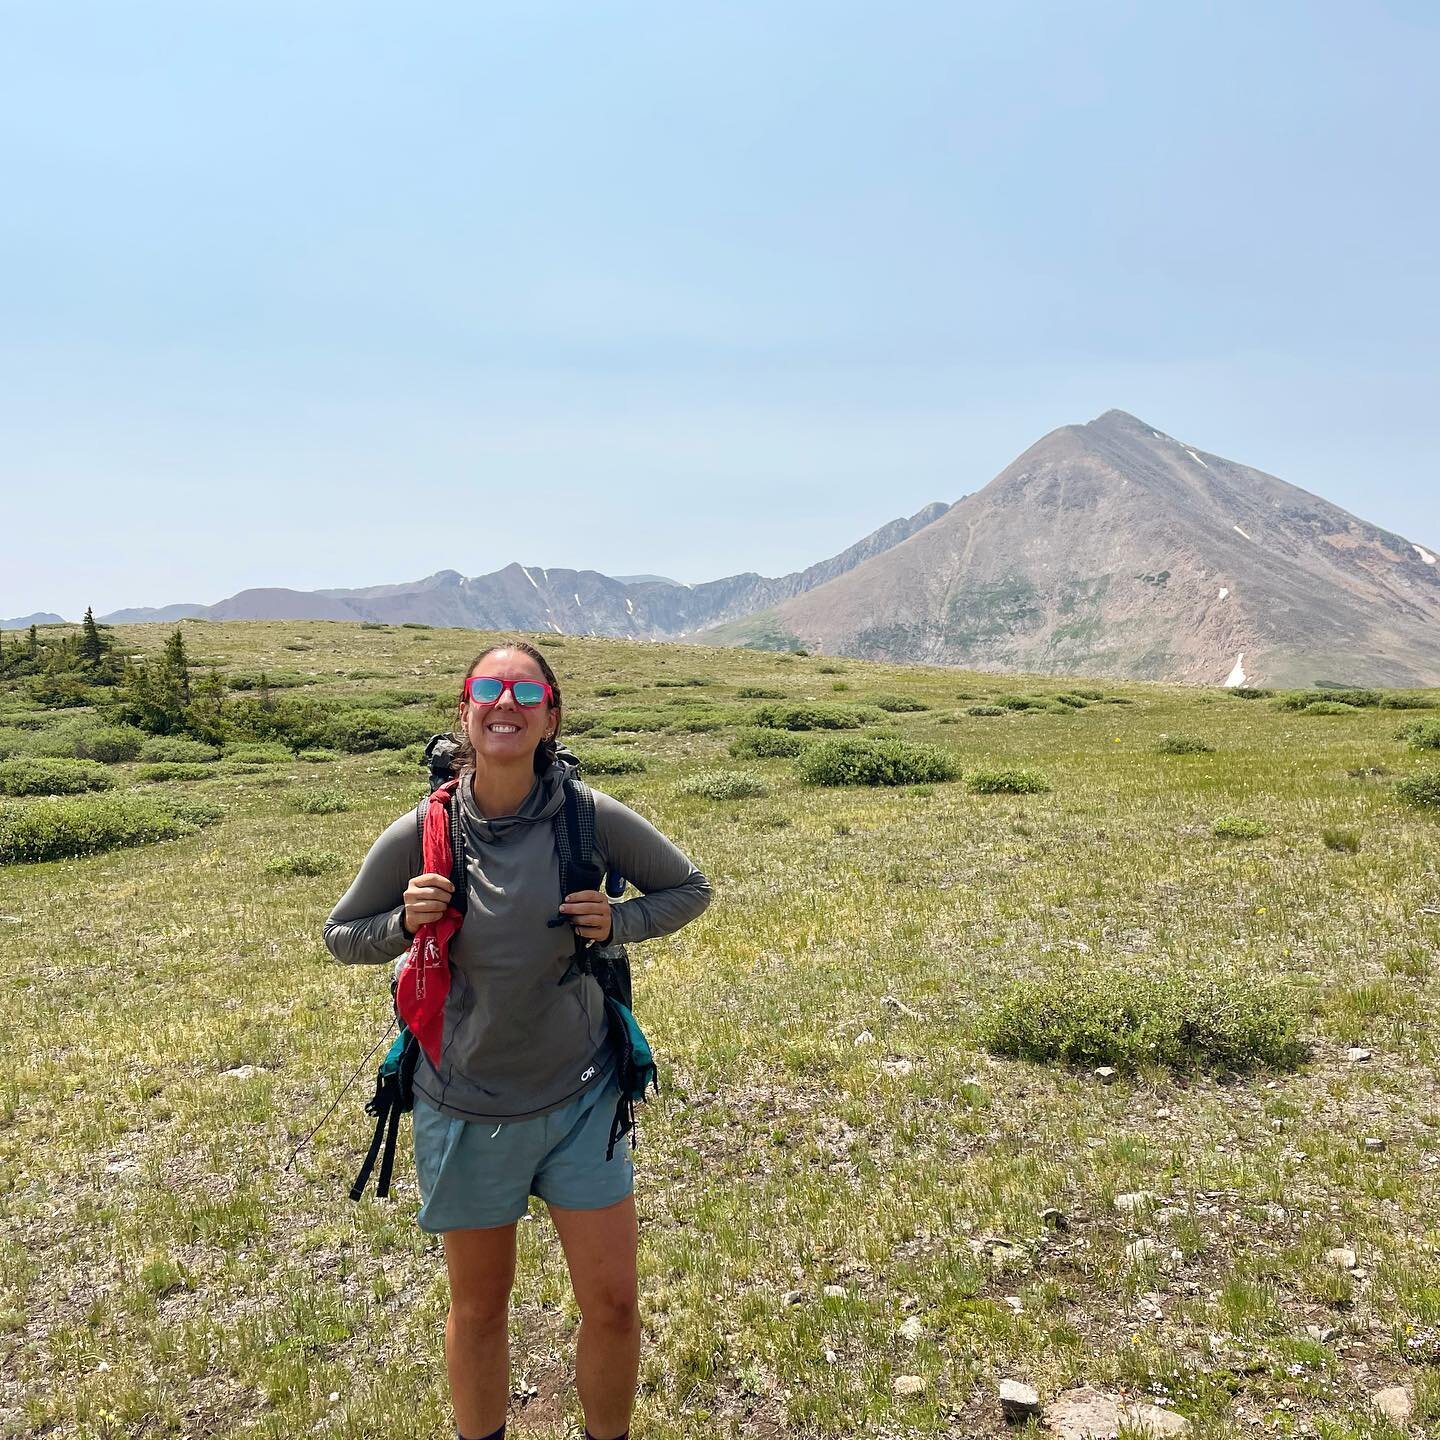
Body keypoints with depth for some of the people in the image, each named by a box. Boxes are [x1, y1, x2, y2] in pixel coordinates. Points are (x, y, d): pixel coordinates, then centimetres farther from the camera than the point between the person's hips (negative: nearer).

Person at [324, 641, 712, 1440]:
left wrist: (618, 922, -16)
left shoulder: (594, 819, -14)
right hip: (466, 1111, 0)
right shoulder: (421, 834, -13)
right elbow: (341, 935, 2)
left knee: (613, 1305, 8)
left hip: (580, 1098, 0)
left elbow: (688, 888, 2)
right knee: (479, 1308, 18)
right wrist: (405, 921, -18)